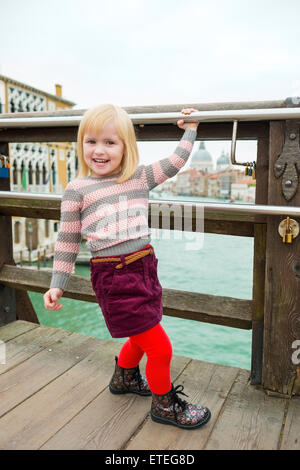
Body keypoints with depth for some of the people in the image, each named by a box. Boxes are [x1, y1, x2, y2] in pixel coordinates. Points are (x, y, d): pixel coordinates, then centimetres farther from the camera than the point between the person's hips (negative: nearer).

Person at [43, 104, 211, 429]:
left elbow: (175, 162, 18)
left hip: (144, 268, 6)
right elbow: (67, 241, 1)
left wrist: (190, 130, 22)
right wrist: (57, 285, 0)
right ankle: (165, 405, 28)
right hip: (113, 278, -6)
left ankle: (123, 378, 55)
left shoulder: (140, 177, 8)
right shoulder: (77, 190, -2)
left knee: (142, 336, 24)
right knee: (160, 347, 0)